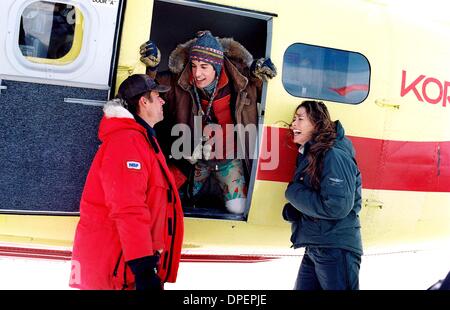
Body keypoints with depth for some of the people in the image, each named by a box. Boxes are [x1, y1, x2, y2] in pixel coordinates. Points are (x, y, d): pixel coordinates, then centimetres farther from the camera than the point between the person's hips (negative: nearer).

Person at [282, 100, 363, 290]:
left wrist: (294, 193, -13)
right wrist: (291, 211, -5)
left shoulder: (334, 155, -15)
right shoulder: (307, 156, 13)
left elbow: (337, 206, -25)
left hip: (336, 249, -9)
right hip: (313, 249, 9)